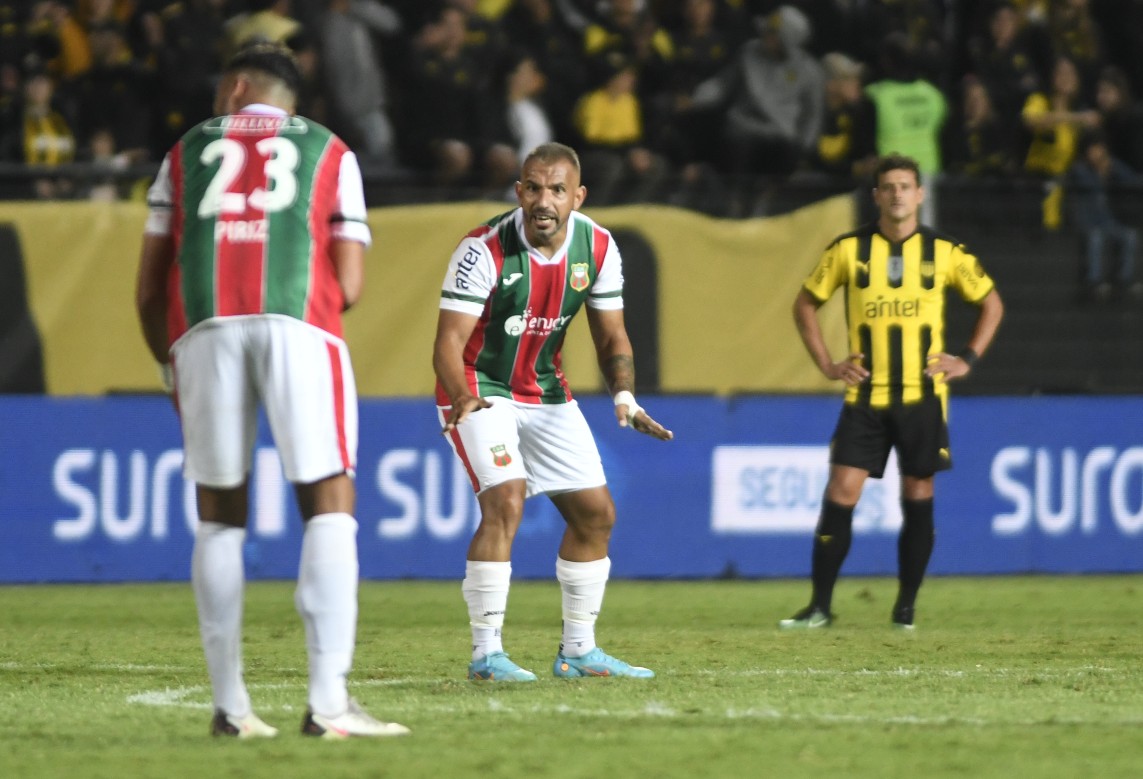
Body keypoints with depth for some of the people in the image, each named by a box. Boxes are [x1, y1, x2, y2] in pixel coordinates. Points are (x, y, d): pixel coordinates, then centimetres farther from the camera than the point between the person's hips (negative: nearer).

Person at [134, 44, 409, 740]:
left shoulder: (188, 153, 25)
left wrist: (171, 368, 34)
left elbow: (150, 288, 20)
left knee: (221, 517, 11)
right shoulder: (329, 153, 23)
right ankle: (329, 702, -13)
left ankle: (230, 704, 9)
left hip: (205, 329, 2)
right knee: (329, 506, -1)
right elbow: (349, 286, 13)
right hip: (298, 325, -1)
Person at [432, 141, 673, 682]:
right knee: (506, 501, -25)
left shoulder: (597, 248, -8)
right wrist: (462, 397, -44)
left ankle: (578, 650, 20)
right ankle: (485, 653, -20)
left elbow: (611, 336, 3)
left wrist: (625, 396, -15)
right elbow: (449, 342, -25)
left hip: (545, 393, 6)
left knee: (595, 513, 7)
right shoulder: (484, 250, -24)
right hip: (480, 391, -6)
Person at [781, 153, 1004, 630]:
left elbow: (991, 303, 14)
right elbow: (806, 304, 12)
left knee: (918, 497, 3)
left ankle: (906, 608, 13)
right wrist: (826, 365, 3)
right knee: (840, 495, -8)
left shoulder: (944, 252, 2)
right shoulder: (849, 249, 1)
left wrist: (968, 359, 3)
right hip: (865, 396, 0)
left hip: (923, 397, 0)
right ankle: (819, 606, -2)